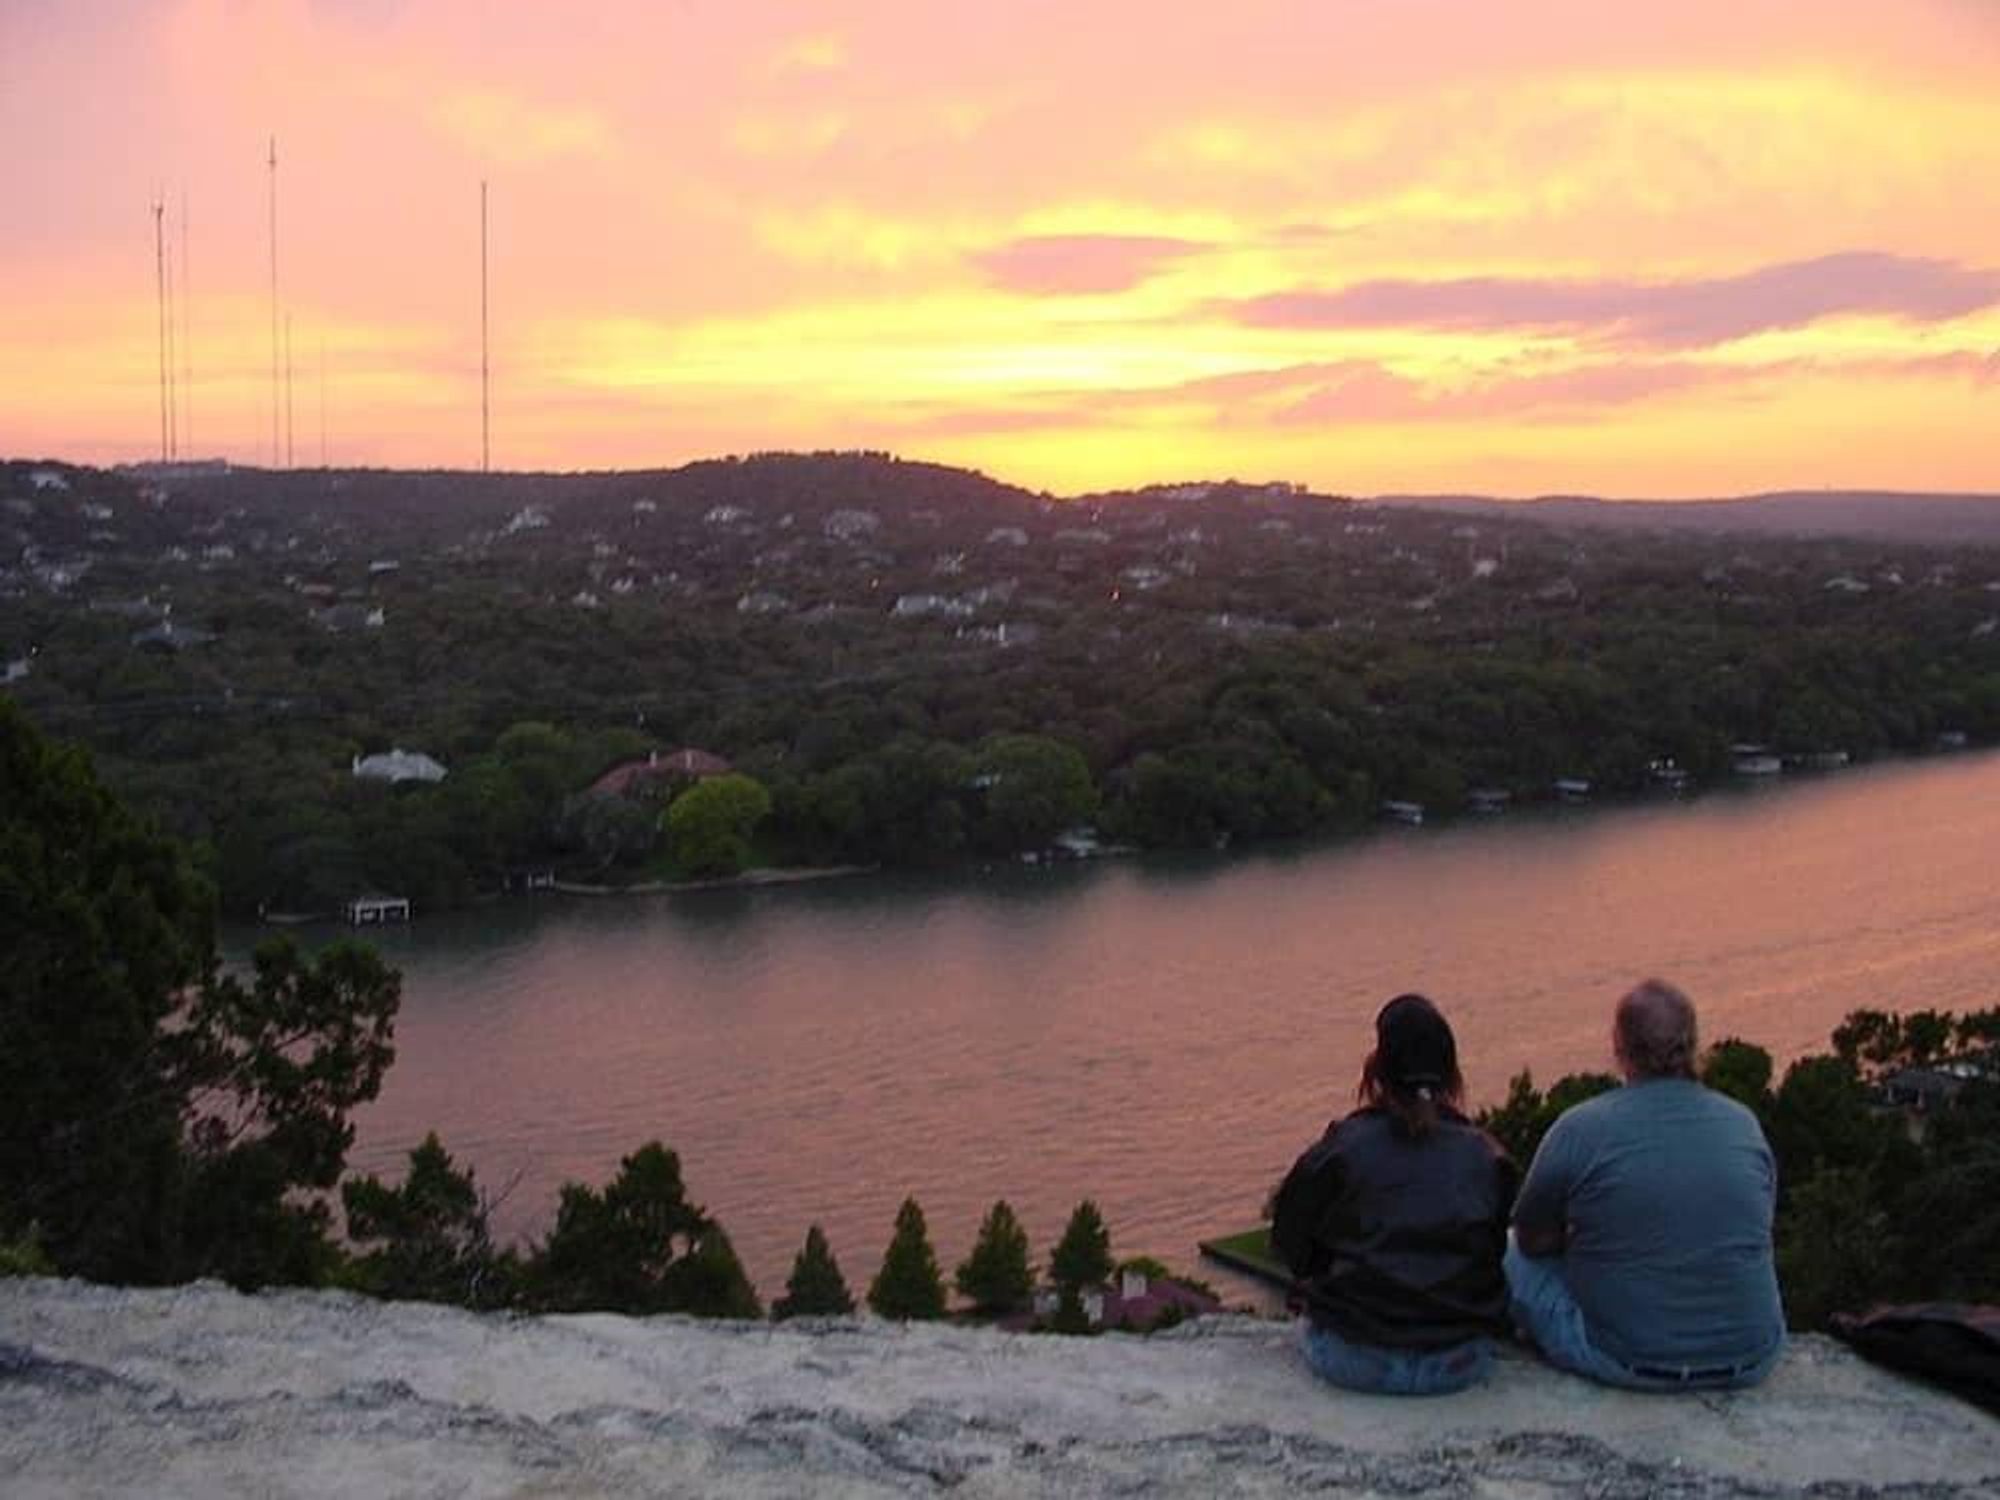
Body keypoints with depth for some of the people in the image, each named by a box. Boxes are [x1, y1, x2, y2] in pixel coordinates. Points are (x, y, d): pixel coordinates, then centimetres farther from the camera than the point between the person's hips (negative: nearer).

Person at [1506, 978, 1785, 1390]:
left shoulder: (1579, 1130, -13)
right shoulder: (1744, 1123, 0)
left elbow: (1533, 1240, 1)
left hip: (1631, 1365, -4)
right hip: (1749, 1363, 4)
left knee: (1517, 1254, 18)